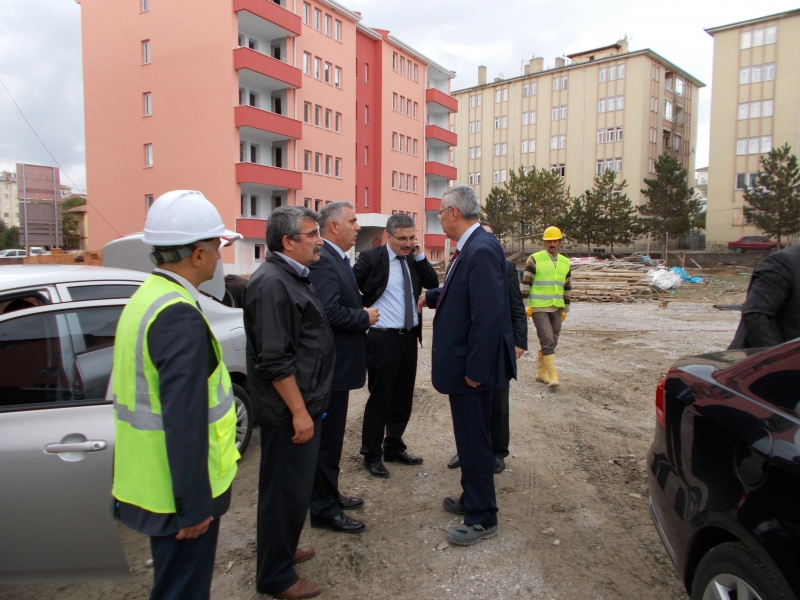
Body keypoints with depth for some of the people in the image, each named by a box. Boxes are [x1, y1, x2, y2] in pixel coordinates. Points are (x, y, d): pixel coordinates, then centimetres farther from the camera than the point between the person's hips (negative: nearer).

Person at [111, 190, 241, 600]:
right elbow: (185, 421, -27)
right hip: (178, 493, -9)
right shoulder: (180, 317, -26)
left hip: (150, 483, 9)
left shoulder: (145, 298, 5)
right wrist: (194, 506, -19)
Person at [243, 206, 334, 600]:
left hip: (304, 404, 10)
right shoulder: (272, 283, -21)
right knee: (286, 490, 4)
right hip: (290, 410, -10)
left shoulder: (292, 277, 11)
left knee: (294, 487, 22)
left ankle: (283, 549, 40)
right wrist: (299, 411, -21)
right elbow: (274, 360, -25)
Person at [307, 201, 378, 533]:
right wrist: (365, 317, -17)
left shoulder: (337, 258, 13)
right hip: (331, 366, -11)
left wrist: (362, 311, 2)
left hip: (338, 364, 11)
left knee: (332, 434, 20)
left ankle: (329, 494, 35)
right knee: (328, 437, 1)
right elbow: (329, 312, -30)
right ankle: (324, 509, 15)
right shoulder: (323, 260, -20)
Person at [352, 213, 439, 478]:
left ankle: (394, 448, 31)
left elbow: (434, 284, 3)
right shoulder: (371, 258, -9)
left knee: (403, 398, 15)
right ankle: (371, 455, 20)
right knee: (379, 399, 4)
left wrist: (420, 257, -5)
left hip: (409, 337, 6)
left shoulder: (414, 259, 9)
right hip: (383, 339, -6)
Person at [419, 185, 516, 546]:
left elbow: (488, 315, -27)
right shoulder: (470, 248, 8)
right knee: (469, 439, 21)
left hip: (472, 366, -10)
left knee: (474, 442, 4)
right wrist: (428, 297, 36)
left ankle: (483, 519, 20)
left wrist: (475, 369, -24)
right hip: (463, 362, 10)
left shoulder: (482, 250, -23)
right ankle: (472, 500, 39)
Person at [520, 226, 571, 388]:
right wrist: (526, 305, -10)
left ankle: (541, 373, 22)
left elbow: (567, 288, 17)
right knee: (548, 341, -12)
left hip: (556, 309, 5)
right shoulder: (534, 259, -5)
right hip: (539, 308, -5)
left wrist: (565, 309, 16)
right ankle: (553, 374, -8)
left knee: (551, 342, 10)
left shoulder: (565, 263, 10)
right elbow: (526, 283, -5)